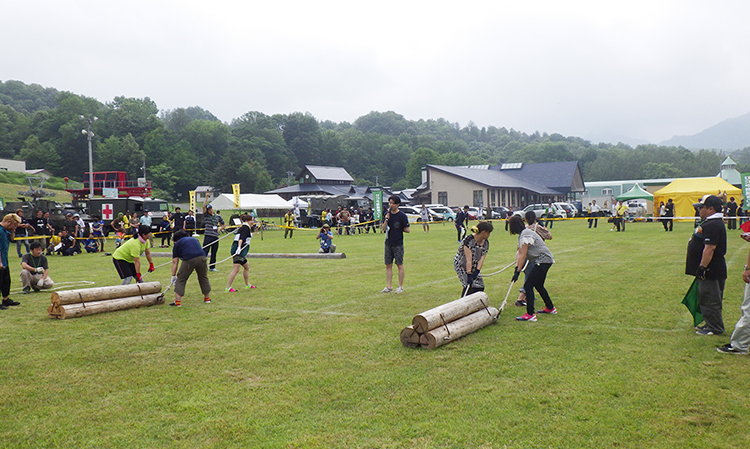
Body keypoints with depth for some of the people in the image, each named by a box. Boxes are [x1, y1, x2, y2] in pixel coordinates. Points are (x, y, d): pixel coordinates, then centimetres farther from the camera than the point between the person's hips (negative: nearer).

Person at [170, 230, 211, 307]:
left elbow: (175, 262, 18)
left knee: (181, 280, 10)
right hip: (201, 257, 4)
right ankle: (207, 298, 34)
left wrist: (173, 276, 21)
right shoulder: (194, 239, 33)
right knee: (204, 278, 23)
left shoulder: (177, 244, 21)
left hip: (189, 260, -4)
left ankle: (178, 302, 6)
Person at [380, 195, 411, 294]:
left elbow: (407, 230, -8)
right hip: (388, 243, 5)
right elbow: (383, 229, 2)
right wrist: (386, 220, -13)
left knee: (399, 265, 0)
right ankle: (389, 287, 13)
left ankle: (400, 287, 9)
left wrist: (399, 229, 1)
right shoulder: (387, 214, 6)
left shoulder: (402, 216, -9)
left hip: (398, 244, -5)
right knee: (388, 265, 7)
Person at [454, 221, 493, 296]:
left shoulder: (486, 243, -5)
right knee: (469, 285, -18)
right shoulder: (469, 241, -28)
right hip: (461, 265, -7)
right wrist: (469, 275, -33)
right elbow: (469, 260, -31)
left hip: (473, 267, 7)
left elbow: (482, 258, -13)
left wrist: (477, 271, -26)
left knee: (480, 286, -2)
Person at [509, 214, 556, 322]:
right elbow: (519, 253, 8)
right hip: (544, 260, 11)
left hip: (543, 260, -11)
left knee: (528, 285, -12)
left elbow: (523, 255, -20)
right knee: (538, 285, 22)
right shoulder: (522, 234, 12)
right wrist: (517, 267, -2)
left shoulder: (525, 235, -20)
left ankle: (530, 314, -13)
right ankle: (550, 308, 39)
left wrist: (518, 271, -17)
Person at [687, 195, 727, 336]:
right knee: (706, 299, 18)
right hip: (709, 271, 11)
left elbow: (709, 248, -26)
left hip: (710, 271, -11)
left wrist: (702, 267, -25)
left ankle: (715, 329, 6)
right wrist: (702, 267, 24)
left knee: (710, 300, -3)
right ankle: (710, 324, 28)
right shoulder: (709, 223, 15)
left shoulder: (713, 225, -20)